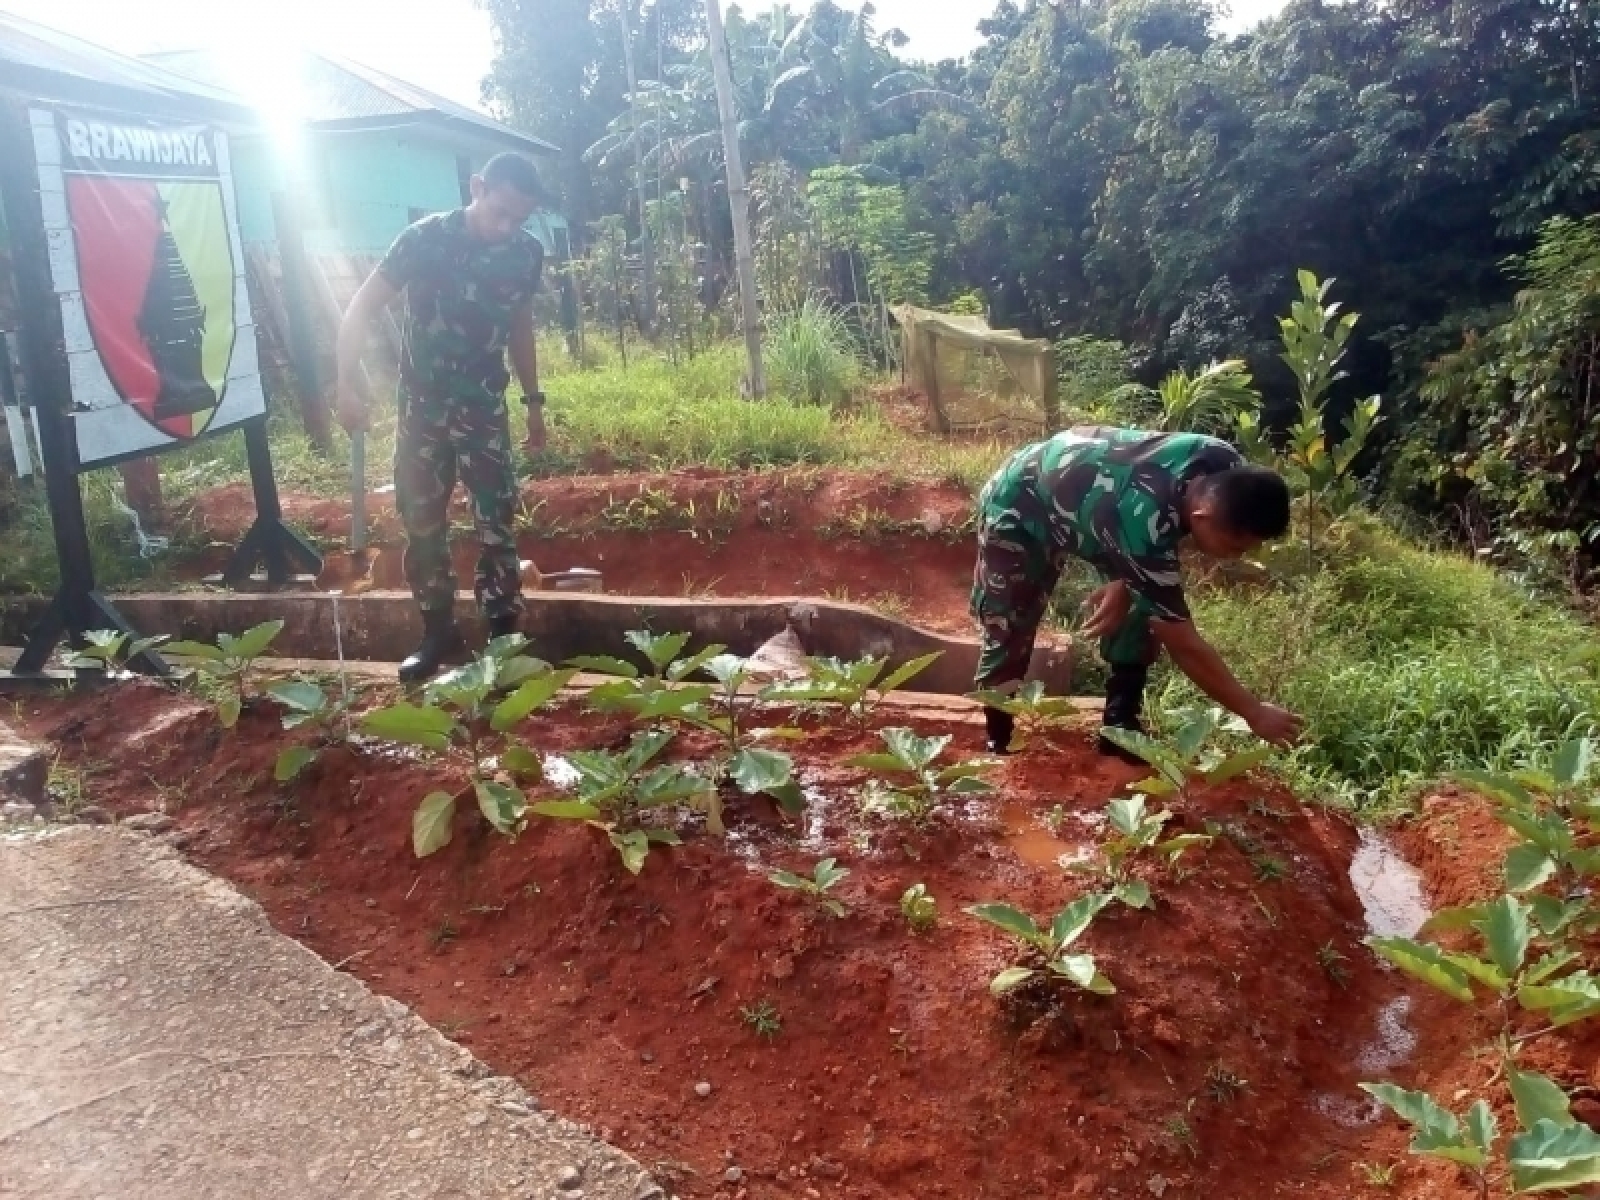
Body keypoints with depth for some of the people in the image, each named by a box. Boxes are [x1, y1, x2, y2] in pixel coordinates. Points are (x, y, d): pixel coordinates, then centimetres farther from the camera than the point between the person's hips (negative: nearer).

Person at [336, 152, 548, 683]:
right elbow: (362, 309, -12)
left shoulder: (528, 253, -3)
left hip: (484, 405, 1)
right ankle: (438, 632, 19)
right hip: (422, 405, -1)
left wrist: (534, 399, 15)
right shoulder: (425, 238, -13)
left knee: (496, 519, -5)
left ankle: (505, 634, 4)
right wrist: (348, 381, -24)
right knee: (421, 521, 6)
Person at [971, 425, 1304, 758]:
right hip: (1018, 506, -7)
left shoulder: (1222, 464, -23)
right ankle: (997, 747, 12)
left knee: (1147, 607, -6)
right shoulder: (1142, 517, -44)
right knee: (1008, 632, -8)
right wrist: (1253, 712, -28)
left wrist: (1125, 583, -18)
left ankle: (1121, 730, 6)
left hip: (1091, 491, 7)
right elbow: (1183, 643, -36)